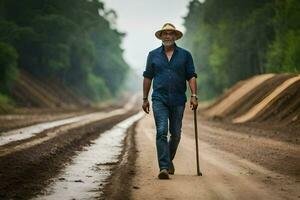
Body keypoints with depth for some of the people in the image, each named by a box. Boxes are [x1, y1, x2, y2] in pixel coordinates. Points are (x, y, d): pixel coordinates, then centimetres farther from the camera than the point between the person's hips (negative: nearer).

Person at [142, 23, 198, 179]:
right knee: (162, 132, -14)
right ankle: (164, 167, -18)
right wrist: (145, 98, 8)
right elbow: (148, 77, 11)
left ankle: (169, 159, 33)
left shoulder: (185, 55, 6)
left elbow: (191, 76, 3)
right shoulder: (153, 55, 8)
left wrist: (194, 96, -9)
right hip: (159, 99, -1)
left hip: (178, 100, 1)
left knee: (175, 134, 9)